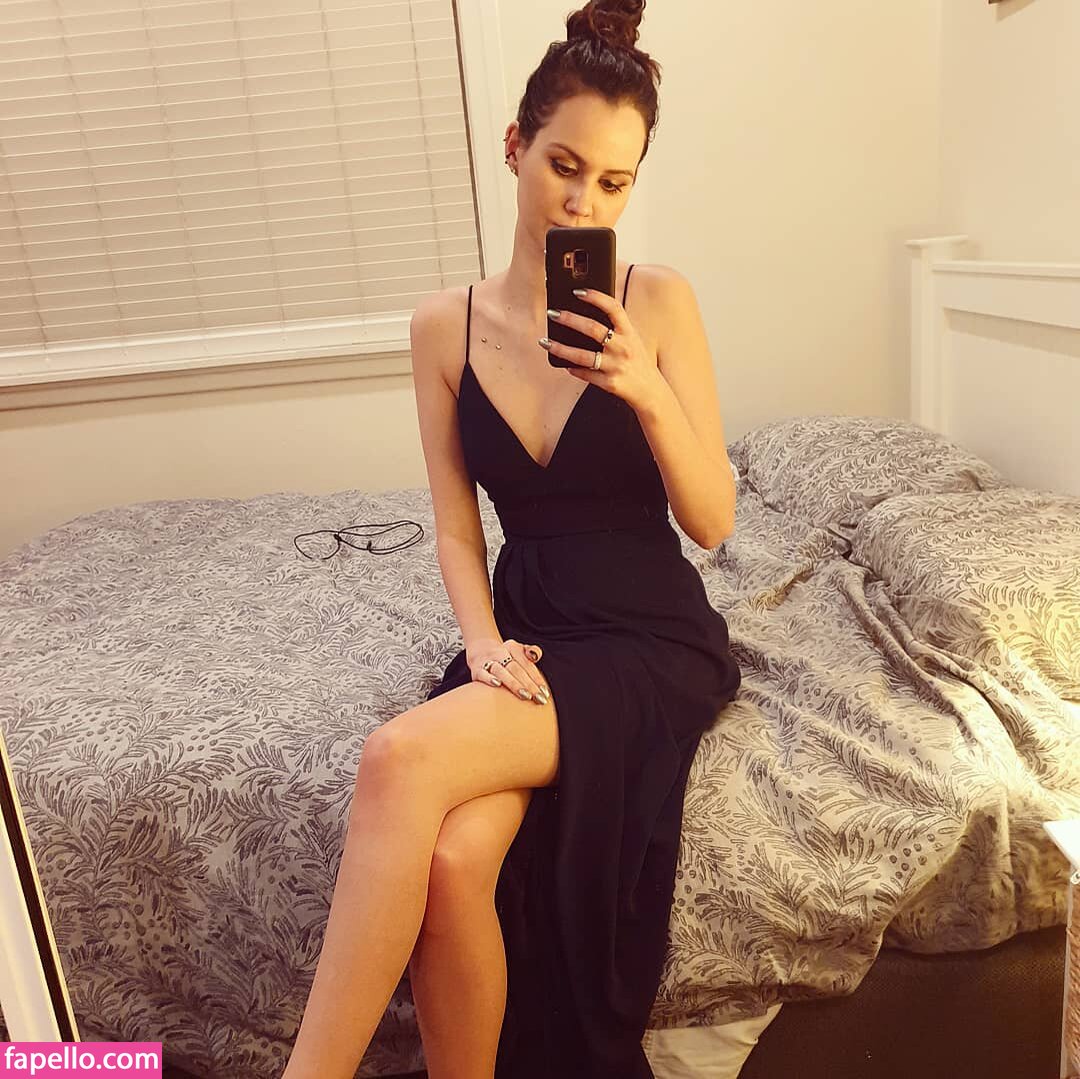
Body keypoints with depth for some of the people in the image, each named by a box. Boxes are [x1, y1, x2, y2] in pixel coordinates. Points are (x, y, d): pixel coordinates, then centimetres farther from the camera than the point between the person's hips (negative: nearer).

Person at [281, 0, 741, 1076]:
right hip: (527, 634, 3)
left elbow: (713, 521, -6)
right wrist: (485, 642, -11)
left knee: (402, 760, -28)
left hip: (654, 641, -3)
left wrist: (648, 391, -21)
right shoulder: (445, 324, 3)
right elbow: (456, 523, 5)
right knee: (450, 859, -26)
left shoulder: (658, 302, -4)